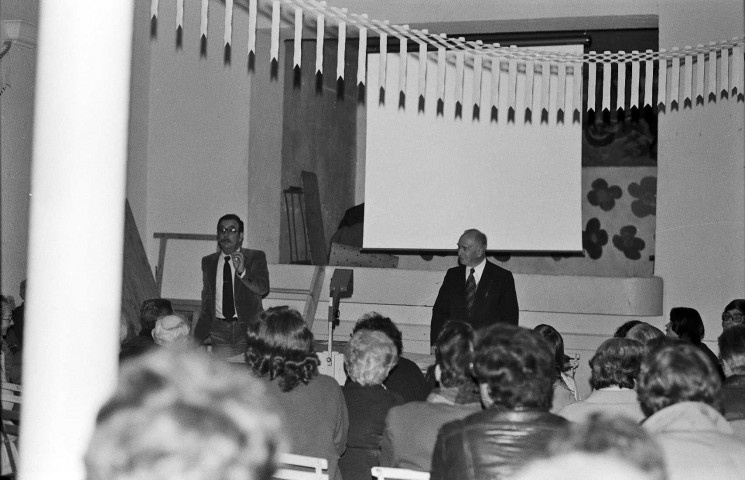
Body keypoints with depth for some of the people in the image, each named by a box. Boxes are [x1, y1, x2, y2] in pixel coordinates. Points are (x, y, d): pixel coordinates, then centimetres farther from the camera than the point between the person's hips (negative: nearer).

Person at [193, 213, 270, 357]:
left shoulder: (255, 257, 3)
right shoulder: (208, 262, 13)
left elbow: (263, 289, -11)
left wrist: (242, 272, -27)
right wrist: (198, 336, 16)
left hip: (248, 328, -2)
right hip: (219, 331, 3)